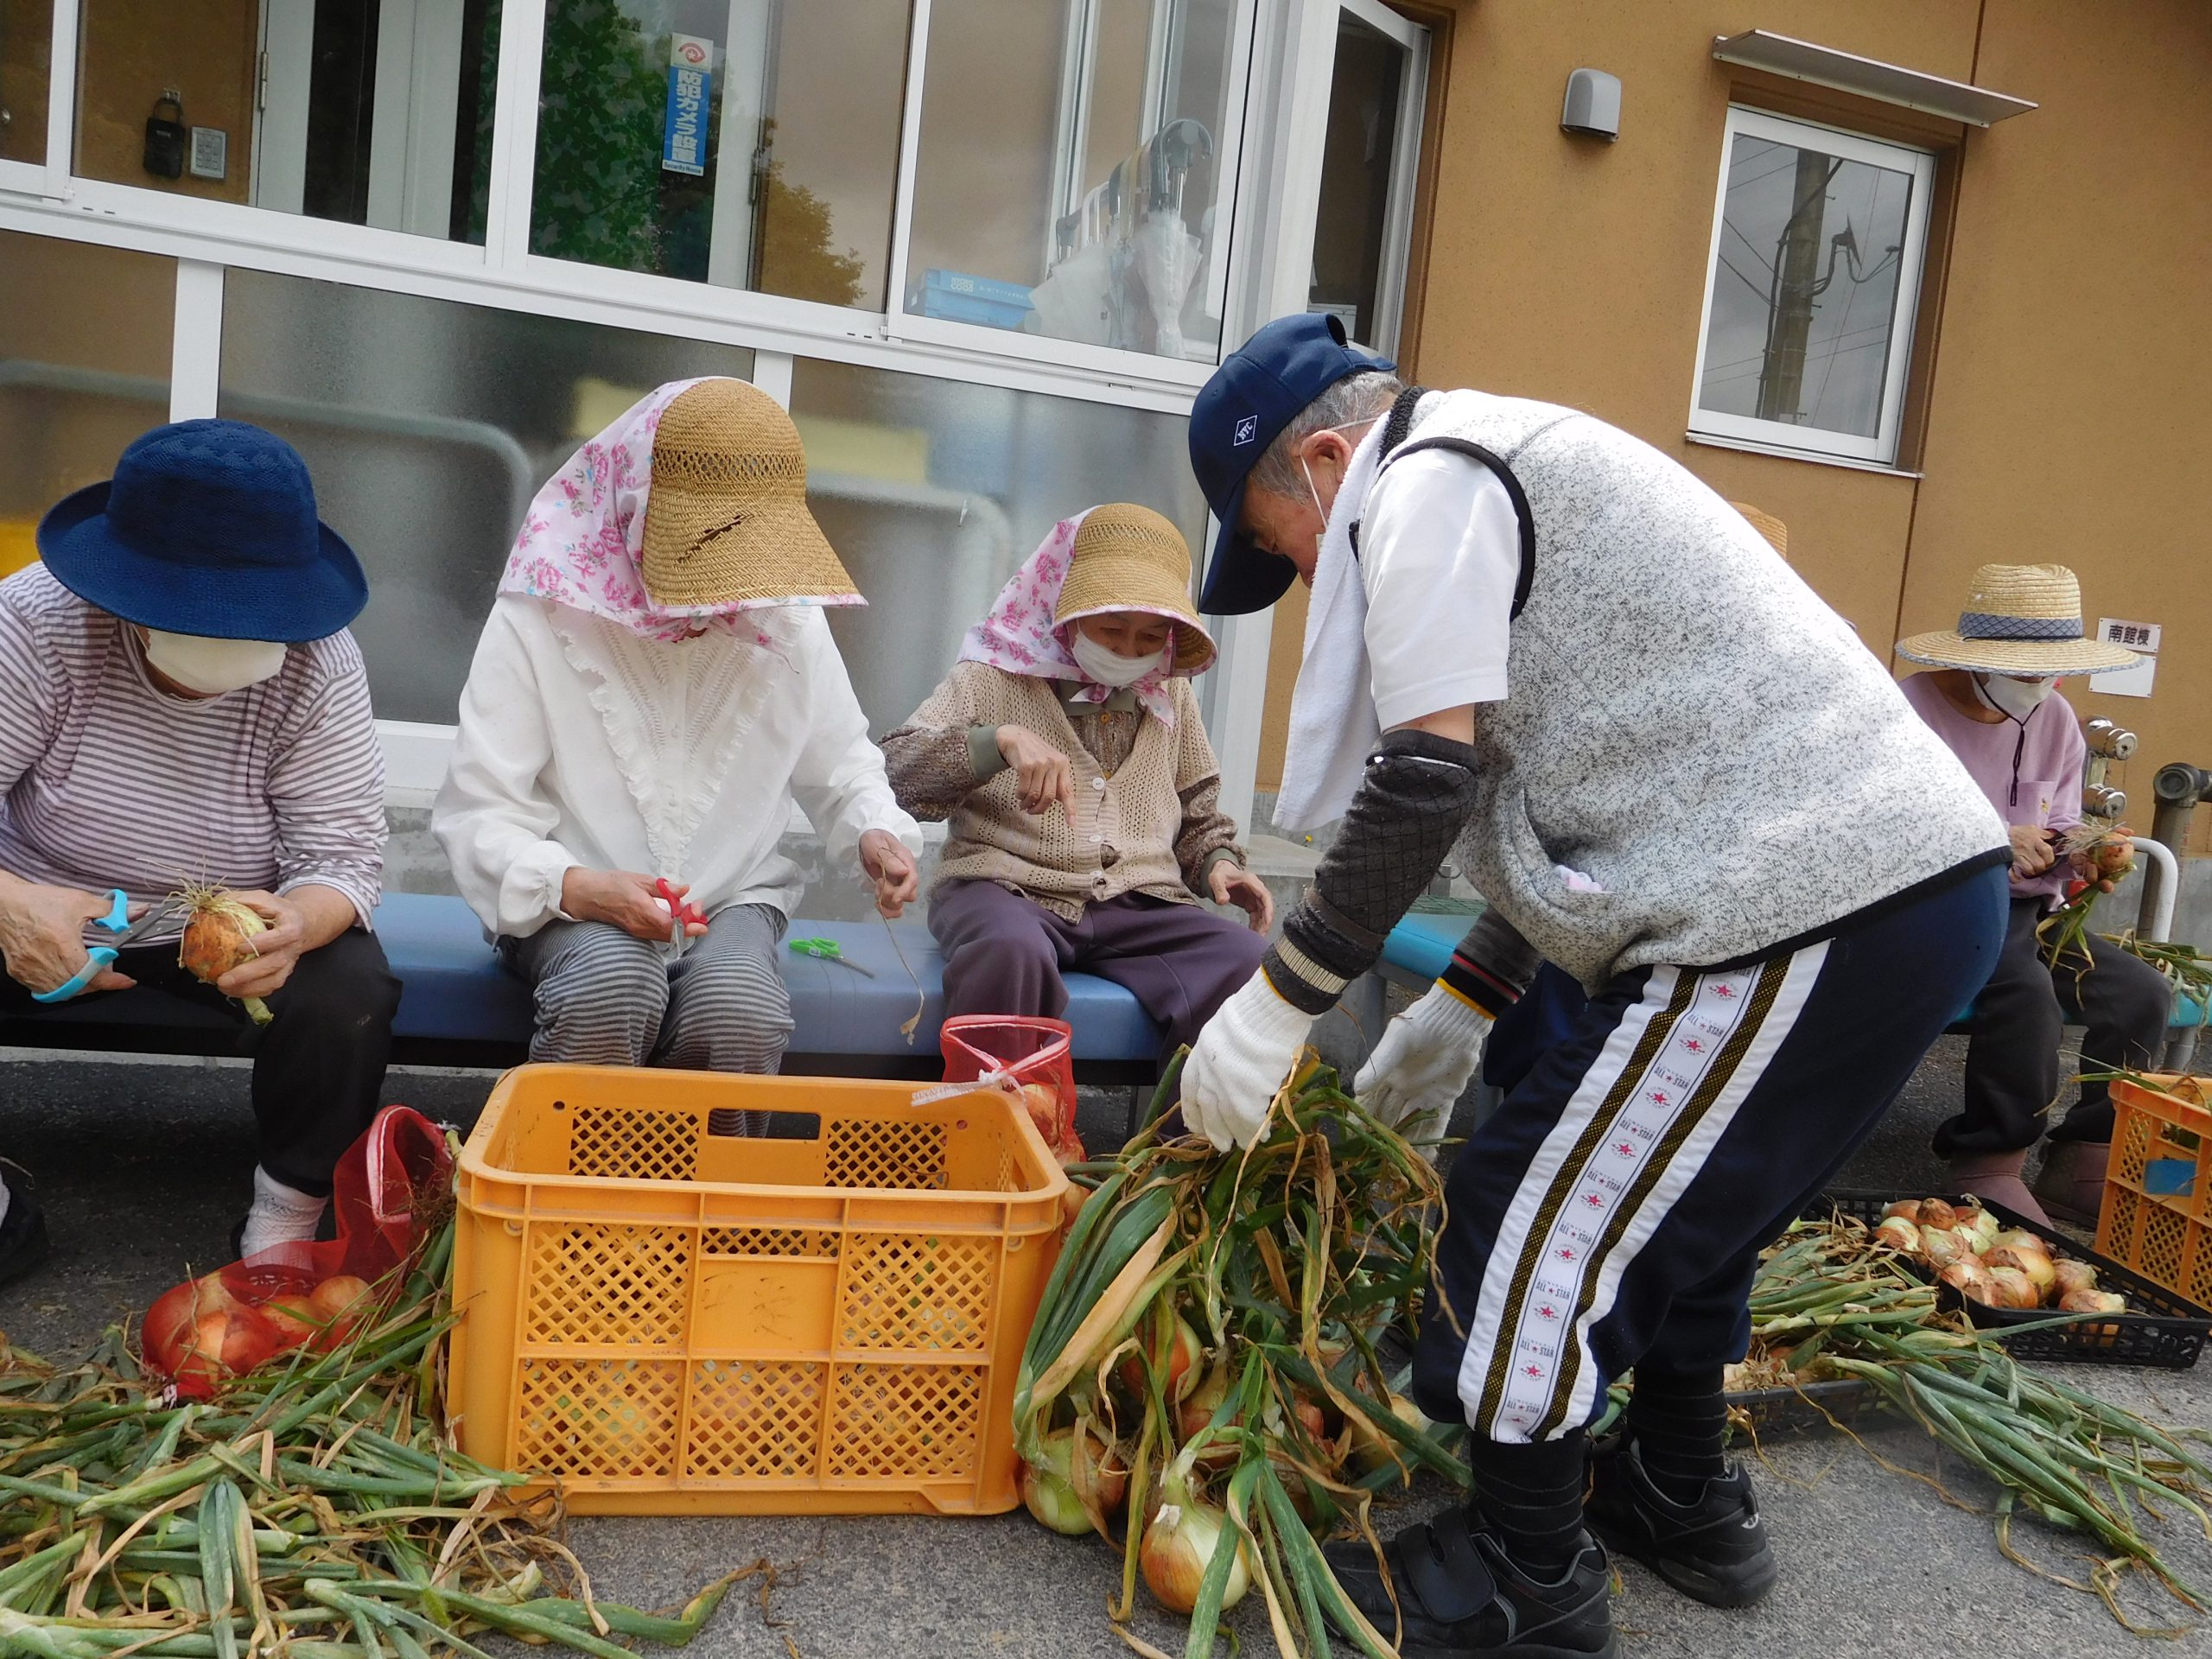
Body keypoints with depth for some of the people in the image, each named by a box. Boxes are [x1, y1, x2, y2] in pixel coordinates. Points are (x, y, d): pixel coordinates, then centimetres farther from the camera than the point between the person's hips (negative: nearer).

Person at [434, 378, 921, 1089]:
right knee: (615, 987, -35)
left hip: (734, 897, 2)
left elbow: (841, 763, 14)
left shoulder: (791, 623, 0)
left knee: (740, 1008, -31)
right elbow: (477, 813, -10)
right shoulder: (541, 619, -9)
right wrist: (573, 887, -29)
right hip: (572, 908, -2)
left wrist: (875, 831, -10)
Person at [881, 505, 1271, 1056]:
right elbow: (893, 772, -6)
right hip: (1008, 887, -3)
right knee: (1011, 951, -40)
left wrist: (1218, 862, 9)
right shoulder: (995, 675, 6)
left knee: (1249, 960, -26)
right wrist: (1000, 739, -21)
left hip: (1140, 905, 4)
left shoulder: (1171, 696, 20)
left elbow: (1198, 814, 32)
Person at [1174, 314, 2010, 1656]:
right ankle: (1686, 1501, 41)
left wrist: (1276, 1004, -8)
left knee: (1535, 1213, 0)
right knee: (1670, 1201, 24)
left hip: (1808, 907, -10)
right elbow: (1586, 794, 25)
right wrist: (1463, 1005, 24)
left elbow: (1427, 781, -17)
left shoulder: (1426, 483, -6)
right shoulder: (1518, 467, 25)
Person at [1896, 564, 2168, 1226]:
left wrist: (2084, 855, -11)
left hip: (2026, 912, 7)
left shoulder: (2056, 721, 9)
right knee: (2027, 988, -33)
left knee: (2142, 991, -15)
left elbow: (2058, 834, 13)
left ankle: (2084, 1168, -3)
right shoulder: (1913, 712, -12)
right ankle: (1989, 1165, -17)